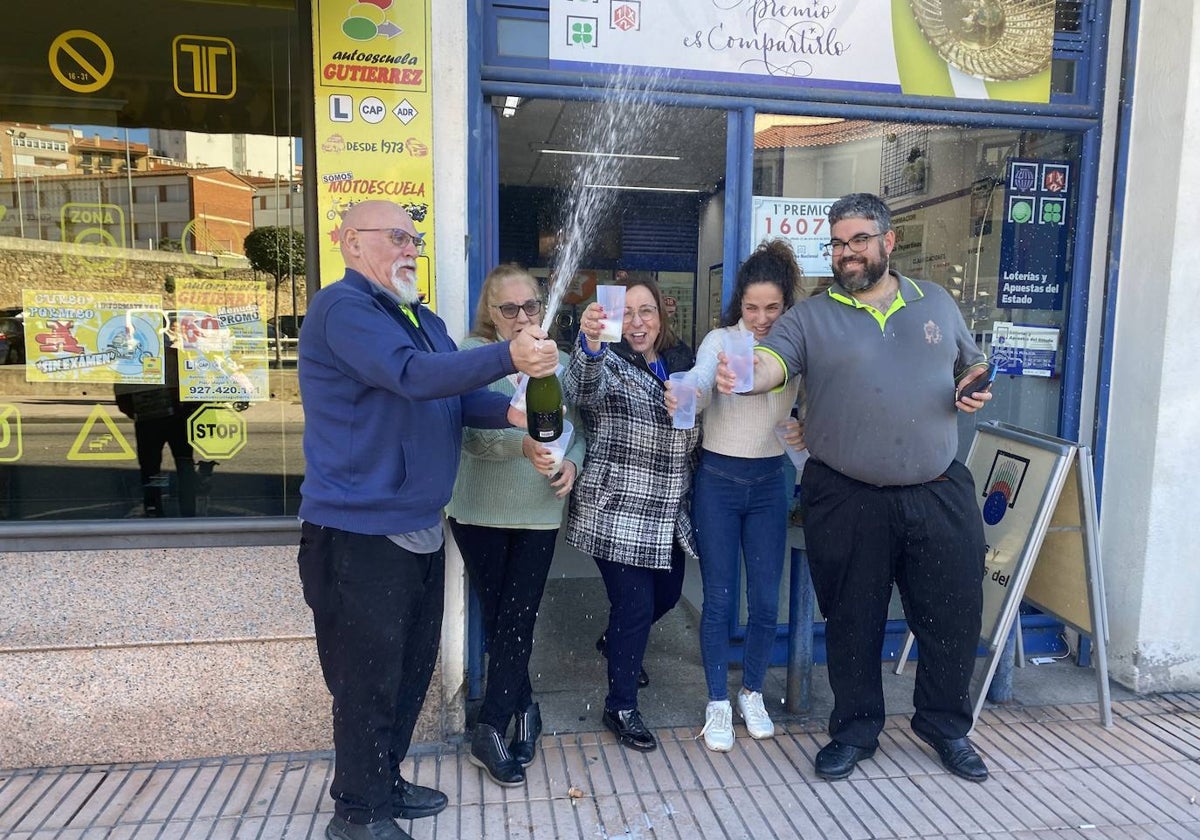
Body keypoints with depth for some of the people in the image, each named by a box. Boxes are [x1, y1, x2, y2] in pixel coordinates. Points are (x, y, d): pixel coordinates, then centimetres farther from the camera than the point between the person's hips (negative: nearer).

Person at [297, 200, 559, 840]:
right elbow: (415, 376, -29)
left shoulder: (421, 320, 16)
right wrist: (510, 356, -38)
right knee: (369, 677, 3)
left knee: (412, 667, 19)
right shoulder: (341, 307, -13)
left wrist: (513, 411, -12)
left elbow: (459, 396, 8)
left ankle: (385, 782, 38)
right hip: (359, 533, -9)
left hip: (419, 530, 9)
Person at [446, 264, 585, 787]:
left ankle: (490, 732, 13)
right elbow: (473, 434, -20)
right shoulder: (474, 354, -7)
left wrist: (572, 461, -7)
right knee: (497, 619, 9)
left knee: (517, 620, 1)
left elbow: (577, 427, 14)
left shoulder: (557, 361, 6)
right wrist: (524, 445, -37)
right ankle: (523, 709, 28)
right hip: (480, 513, -2)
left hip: (539, 514, 2)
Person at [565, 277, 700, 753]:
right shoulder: (608, 363, -9)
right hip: (618, 512, -6)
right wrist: (590, 342, -52)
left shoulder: (682, 361, 9)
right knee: (635, 604, -4)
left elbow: (696, 429, 22)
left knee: (667, 594, 19)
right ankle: (621, 708, 15)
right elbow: (583, 389, -34)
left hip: (669, 513, 7)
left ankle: (617, 643, 50)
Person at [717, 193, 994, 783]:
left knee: (953, 615, 11)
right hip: (847, 502, -2)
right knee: (852, 621, 11)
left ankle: (945, 725, 37)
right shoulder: (811, 317, 1)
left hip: (939, 495, 3)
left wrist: (974, 389, -1)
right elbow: (770, 363, -17)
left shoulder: (936, 304, 11)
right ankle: (855, 729, 33)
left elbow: (971, 367, 22)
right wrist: (740, 377, -39)